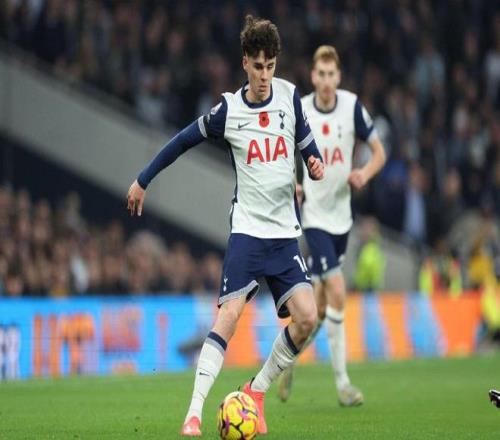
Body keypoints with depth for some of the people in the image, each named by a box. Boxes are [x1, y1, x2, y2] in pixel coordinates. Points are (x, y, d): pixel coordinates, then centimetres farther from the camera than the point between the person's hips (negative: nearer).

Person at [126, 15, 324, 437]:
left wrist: (315, 162, -6)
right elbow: (184, 140, 8)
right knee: (229, 313, -18)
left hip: (286, 230, 3)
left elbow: (306, 140, 17)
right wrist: (143, 180, 12)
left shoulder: (290, 95, 3)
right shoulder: (228, 109, -4)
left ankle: (257, 391, 9)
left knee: (306, 316, -12)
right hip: (247, 228, -3)